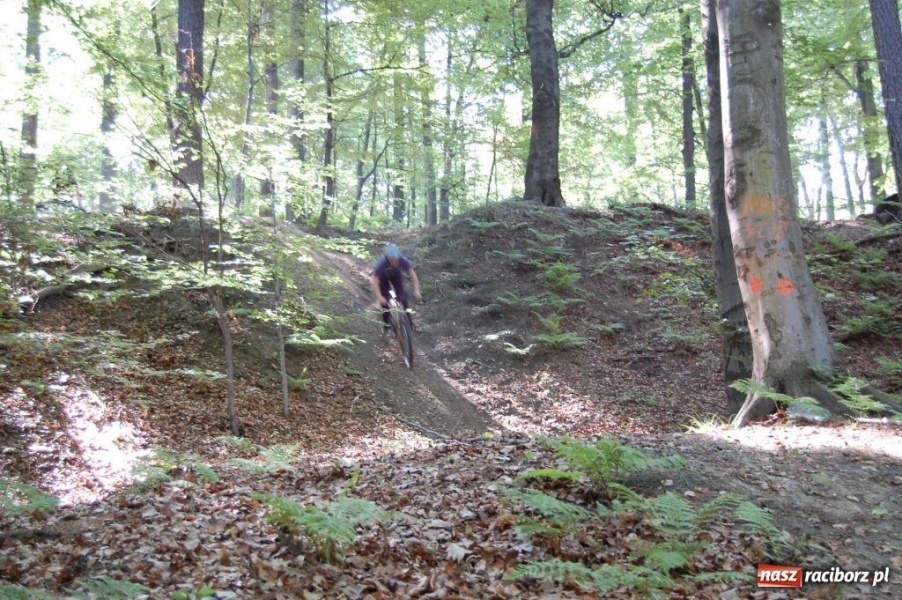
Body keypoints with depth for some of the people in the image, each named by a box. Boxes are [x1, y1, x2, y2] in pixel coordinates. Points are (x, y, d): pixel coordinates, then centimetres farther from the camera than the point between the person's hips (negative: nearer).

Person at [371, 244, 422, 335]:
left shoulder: (402, 260, -37)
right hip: (383, 277, -2)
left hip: (396, 274, 2)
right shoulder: (381, 264, -41)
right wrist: (379, 297, -54)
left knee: (402, 296, -9)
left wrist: (416, 291, -48)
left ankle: (408, 320, 9)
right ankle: (386, 324, 13)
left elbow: (412, 274, -36)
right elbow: (375, 283, -41)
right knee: (384, 300, -8)